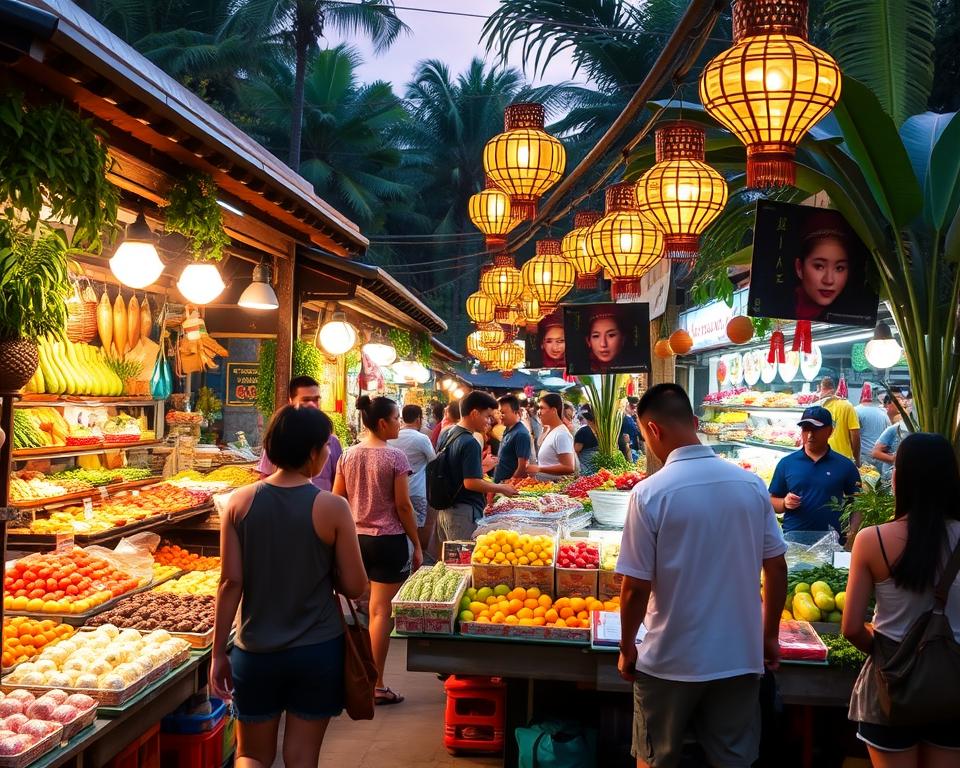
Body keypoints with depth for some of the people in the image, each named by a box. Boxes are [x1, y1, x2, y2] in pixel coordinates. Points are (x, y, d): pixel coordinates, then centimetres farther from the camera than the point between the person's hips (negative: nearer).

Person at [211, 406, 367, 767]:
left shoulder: (240, 502, -6)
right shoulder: (332, 508, -13)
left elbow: (231, 582, -6)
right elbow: (354, 587, -9)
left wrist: (219, 653, 2)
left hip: (255, 652, 2)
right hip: (317, 652, -2)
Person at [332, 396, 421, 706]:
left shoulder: (348, 455, 3)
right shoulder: (395, 457, -13)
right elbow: (403, 506, -11)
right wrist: (417, 545, -3)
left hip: (356, 538, 6)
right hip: (389, 540, -6)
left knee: (365, 608, 16)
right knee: (382, 611, 0)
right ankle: (377, 685, 6)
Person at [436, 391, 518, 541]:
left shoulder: (446, 434, 8)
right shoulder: (469, 444, -20)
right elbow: (471, 482, -23)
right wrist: (500, 488, -10)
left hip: (445, 508, 9)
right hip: (465, 512, -9)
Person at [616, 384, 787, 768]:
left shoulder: (649, 493, -15)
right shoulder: (752, 484, -3)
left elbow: (636, 587, -13)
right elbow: (776, 568, 4)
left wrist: (627, 648, 2)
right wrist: (770, 636, 16)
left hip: (671, 661, -3)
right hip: (740, 657, 4)